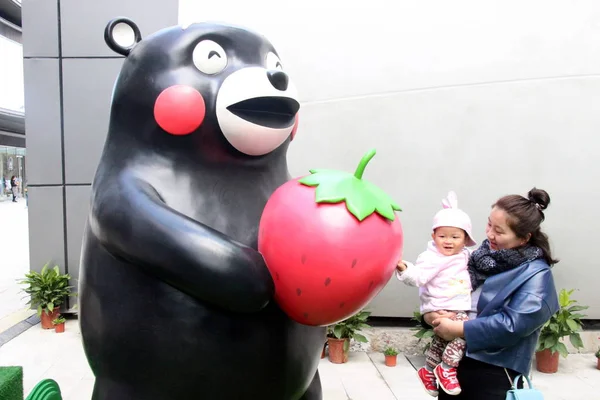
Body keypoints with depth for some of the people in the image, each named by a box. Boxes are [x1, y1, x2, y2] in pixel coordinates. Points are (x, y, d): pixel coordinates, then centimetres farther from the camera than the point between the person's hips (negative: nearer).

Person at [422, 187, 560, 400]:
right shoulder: (483, 256, 6)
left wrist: (458, 329, -20)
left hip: (496, 373, -5)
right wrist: (431, 314, -13)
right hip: (454, 359, 6)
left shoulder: (535, 274, -12)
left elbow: (513, 324, -22)